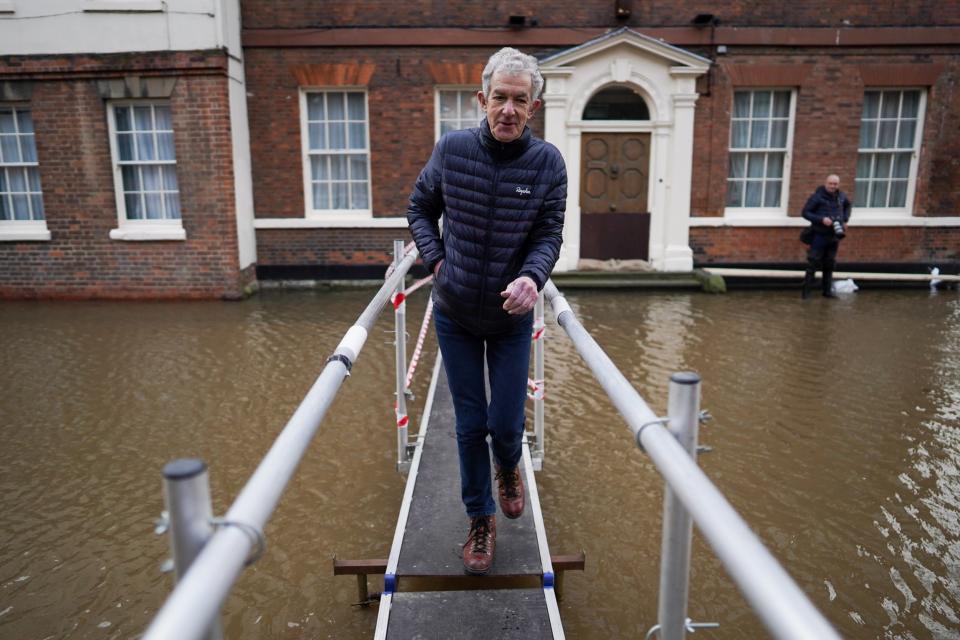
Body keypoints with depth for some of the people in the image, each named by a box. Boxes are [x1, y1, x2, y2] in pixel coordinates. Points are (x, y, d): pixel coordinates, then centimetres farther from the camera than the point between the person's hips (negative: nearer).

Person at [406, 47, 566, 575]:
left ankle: (508, 468, 44)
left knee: (505, 423, 5)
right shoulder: (451, 149, -9)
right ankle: (480, 520, 29)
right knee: (470, 423, 8)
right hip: (454, 314, 1)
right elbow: (420, 207, 7)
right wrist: (435, 259, -6)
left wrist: (532, 276, -30)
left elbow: (549, 234, -10)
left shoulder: (548, 163, -10)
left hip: (511, 317, 0)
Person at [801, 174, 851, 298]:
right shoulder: (817, 196, -10)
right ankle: (806, 290, -1)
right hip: (820, 235, -6)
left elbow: (847, 206, 27)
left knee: (829, 265, 11)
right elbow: (805, 212, -10)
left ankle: (827, 290, 18)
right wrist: (821, 219, -21)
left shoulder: (841, 196, 7)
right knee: (813, 263, -7)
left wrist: (845, 220, 13)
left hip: (834, 236, 6)